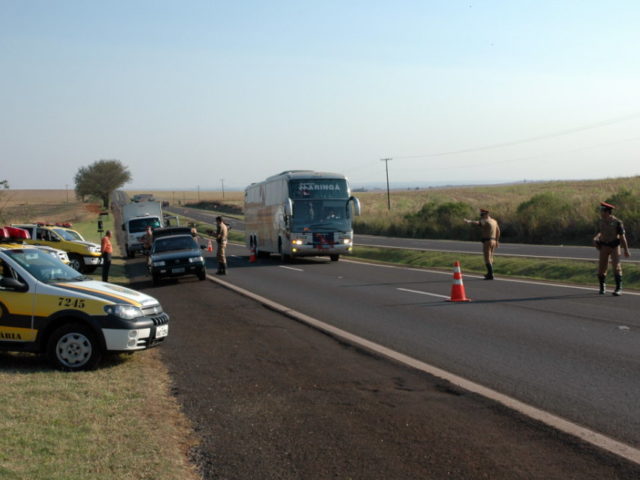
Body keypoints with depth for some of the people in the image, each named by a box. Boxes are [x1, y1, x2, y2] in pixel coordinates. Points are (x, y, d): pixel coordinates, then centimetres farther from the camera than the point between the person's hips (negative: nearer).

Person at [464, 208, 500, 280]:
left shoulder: (485, 221, -14)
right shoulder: (494, 221, 14)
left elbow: (477, 222, -35)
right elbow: (498, 231, 23)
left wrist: (469, 221, -51)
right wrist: (497, 241, 31)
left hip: (487, 241, -9)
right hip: (493, 241, 9)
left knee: (487, 259, -6)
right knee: (490, 258, 21)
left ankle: (490, 275, -9)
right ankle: (489, 273, 33)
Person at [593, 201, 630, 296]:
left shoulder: (617, 222, -12)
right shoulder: (601, 222, 1)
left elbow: (622, 236, -9)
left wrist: (626, 250, -9)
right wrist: (595, 238, -5)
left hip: (614, 246, -4)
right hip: (604, 246, 4)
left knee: (616, 266, -15)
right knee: (601, 267, 1)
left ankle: (619, 289, -9)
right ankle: (602, 287, 20)